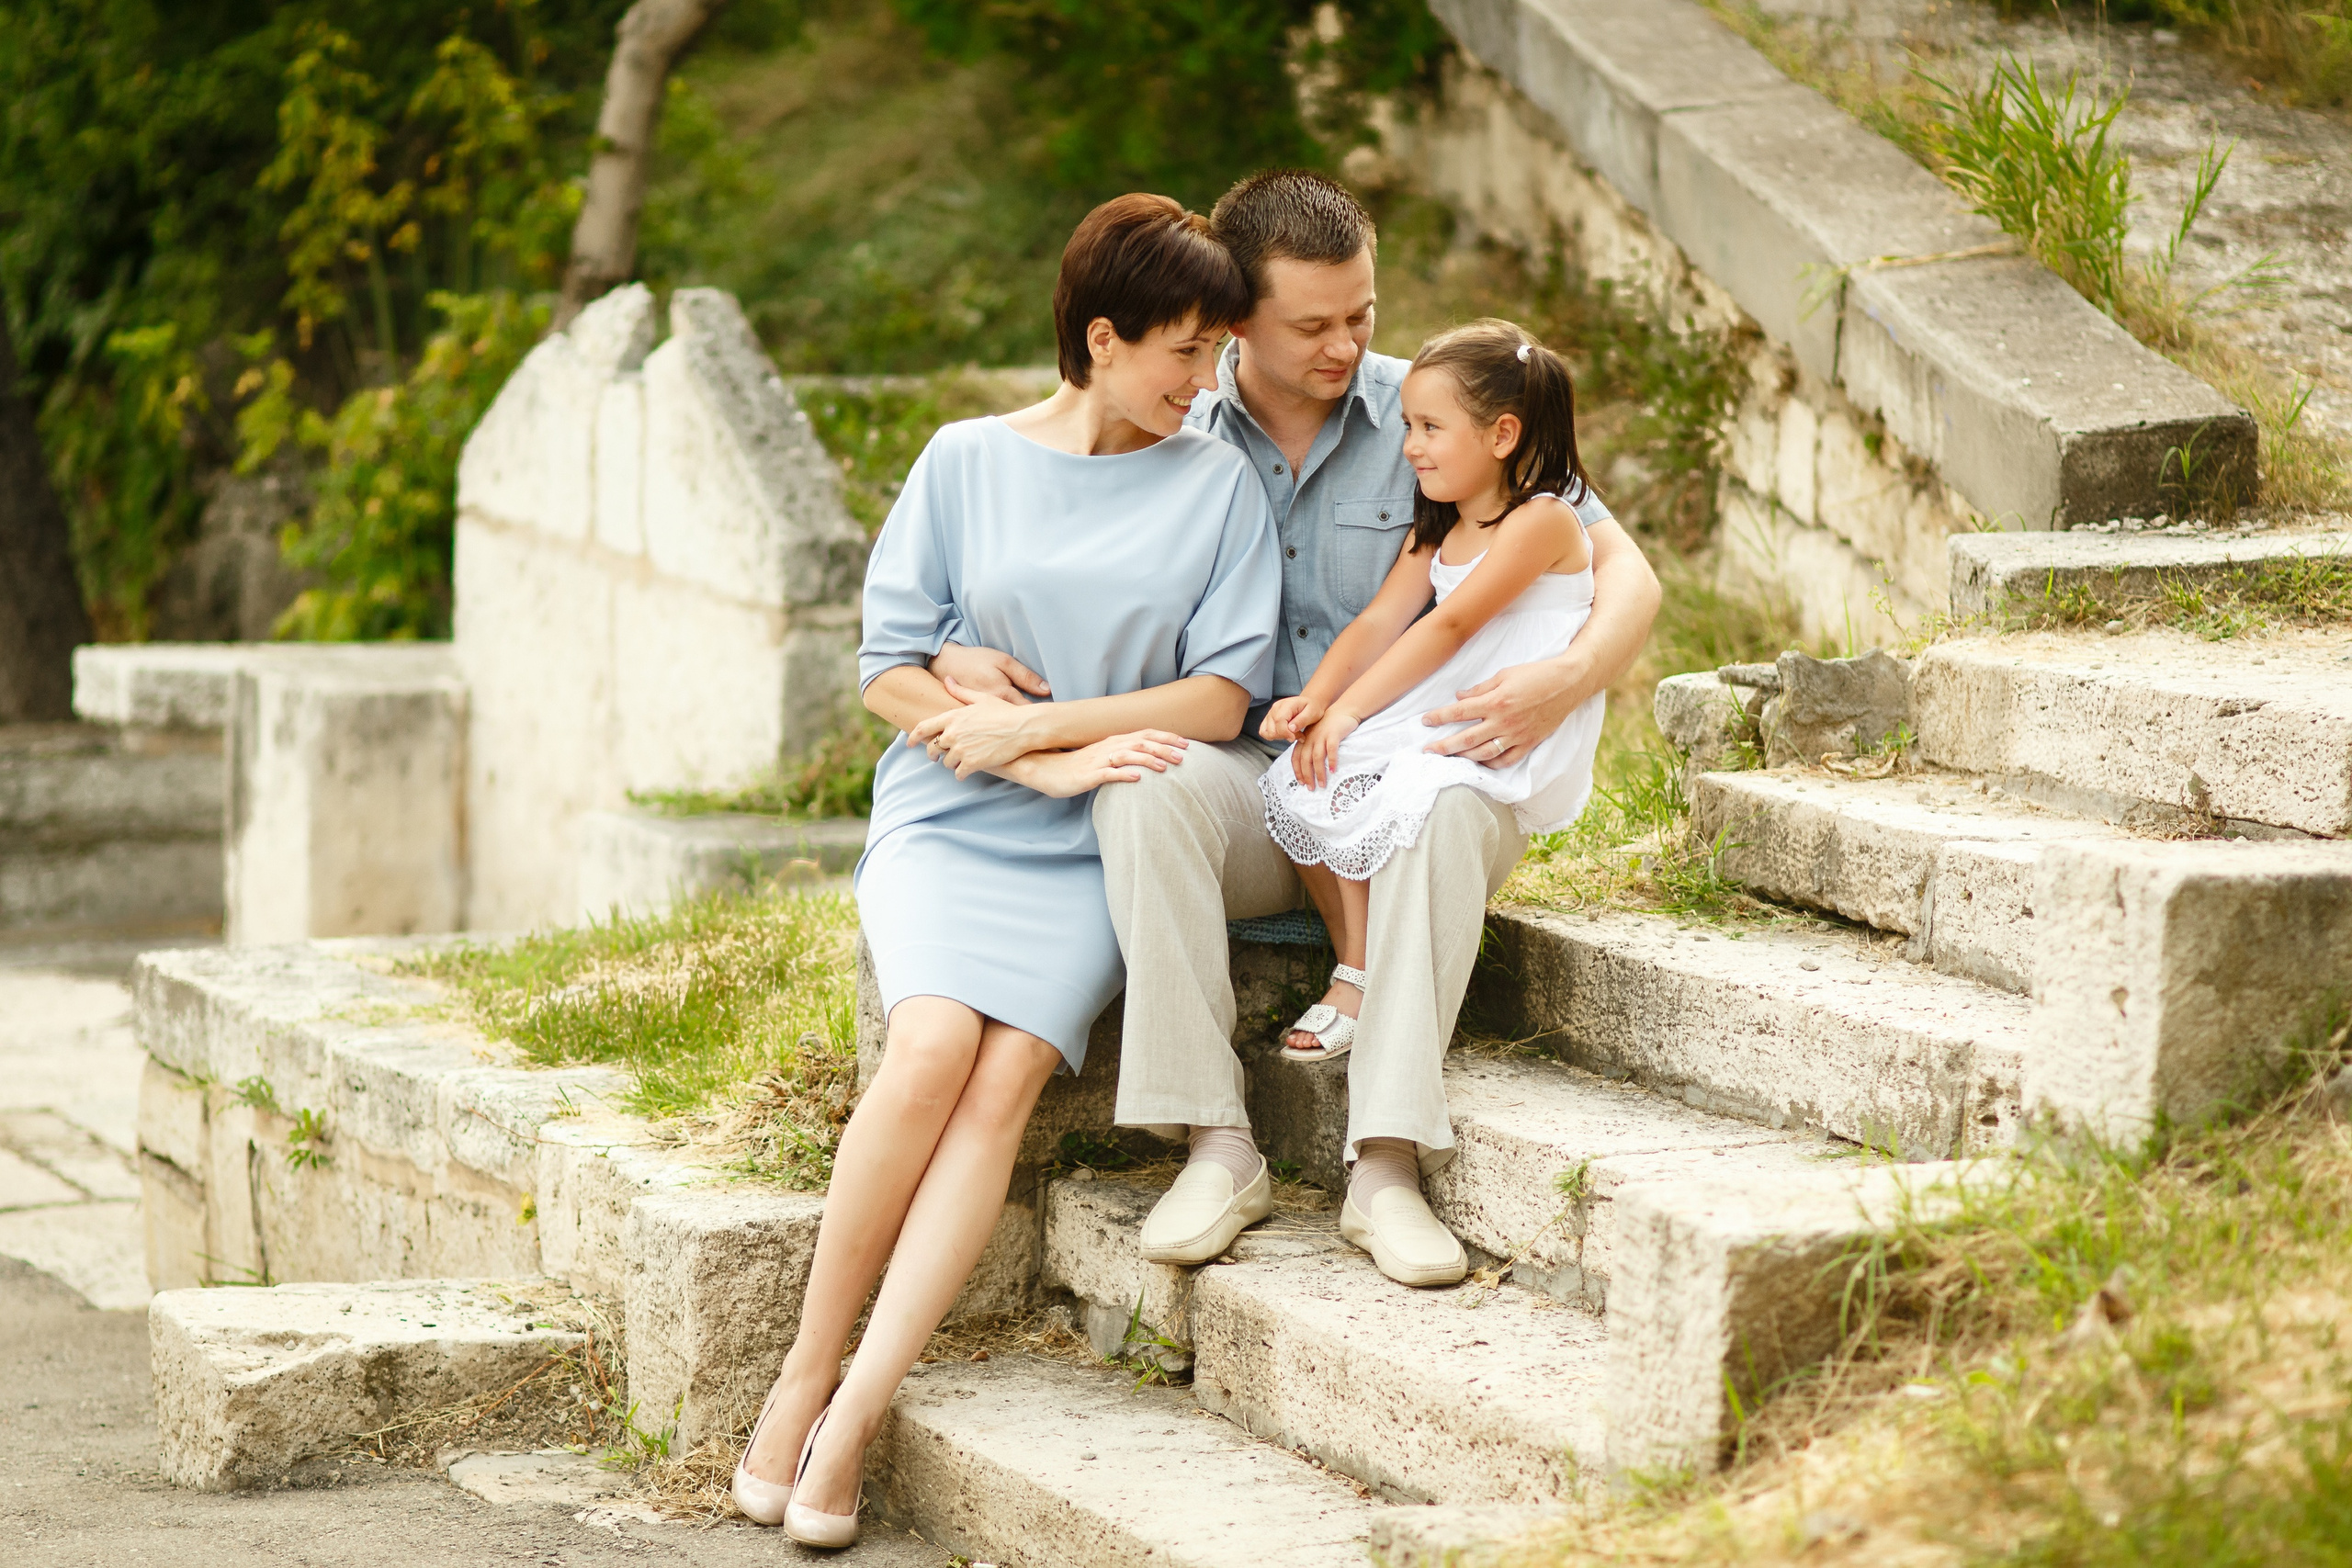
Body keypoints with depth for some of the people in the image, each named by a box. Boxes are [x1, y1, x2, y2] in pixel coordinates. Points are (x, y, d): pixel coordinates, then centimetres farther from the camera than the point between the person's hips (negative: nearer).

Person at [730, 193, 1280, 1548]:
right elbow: (892, 667, 4)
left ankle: (858, 1413, -29)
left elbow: (1224, 696, 0)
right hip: (948, 820, 0)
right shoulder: (969, 462, 7)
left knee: (1010, 1069, -26)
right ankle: (804, 1375, -17)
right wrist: (1050, 764, -7)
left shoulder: (1217, 484, 7)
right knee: (935, 1042, -28)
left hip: (1097, 848, 0)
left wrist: (1030, 725, -8)